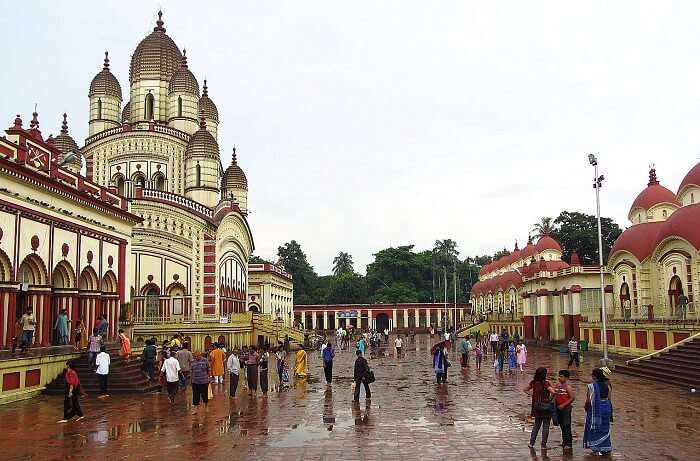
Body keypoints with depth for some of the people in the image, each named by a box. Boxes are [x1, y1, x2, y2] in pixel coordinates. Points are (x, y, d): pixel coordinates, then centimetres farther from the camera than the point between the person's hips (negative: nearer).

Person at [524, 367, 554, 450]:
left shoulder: (533, 382, 1)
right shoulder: (546, 383, -17)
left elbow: (525, 390, 12)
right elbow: (553, 392, -26)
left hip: (536, 406, 6)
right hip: (545, 405, -5)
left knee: (536, 424, 17)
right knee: (545, 426, 5)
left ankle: (531, 443, 15)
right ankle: (544, 445, 9)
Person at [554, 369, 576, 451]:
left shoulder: (568, 386, -10)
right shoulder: (557, 385, 10)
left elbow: (572, 398, -15)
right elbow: (555, 396, 20)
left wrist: (563, 405, -16)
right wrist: (554, 404, 5)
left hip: (566, 409, -7)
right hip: (558, 408, 7)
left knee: (566, 426, -6)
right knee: (561, 425, 13)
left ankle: (569, 444, -2)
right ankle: (564, 441, 25)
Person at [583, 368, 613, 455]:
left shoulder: (591, 386, -17)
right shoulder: (607, 385, -4)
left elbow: (588, 400, -14)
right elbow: (609, 398, 0)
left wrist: (586, 407, 5)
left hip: (595, 409, -4)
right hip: (606, 408, 4)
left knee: (594, 428, 10)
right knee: (604, 428, 16)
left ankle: (596, 448, 10)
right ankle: (605, 448, 19)